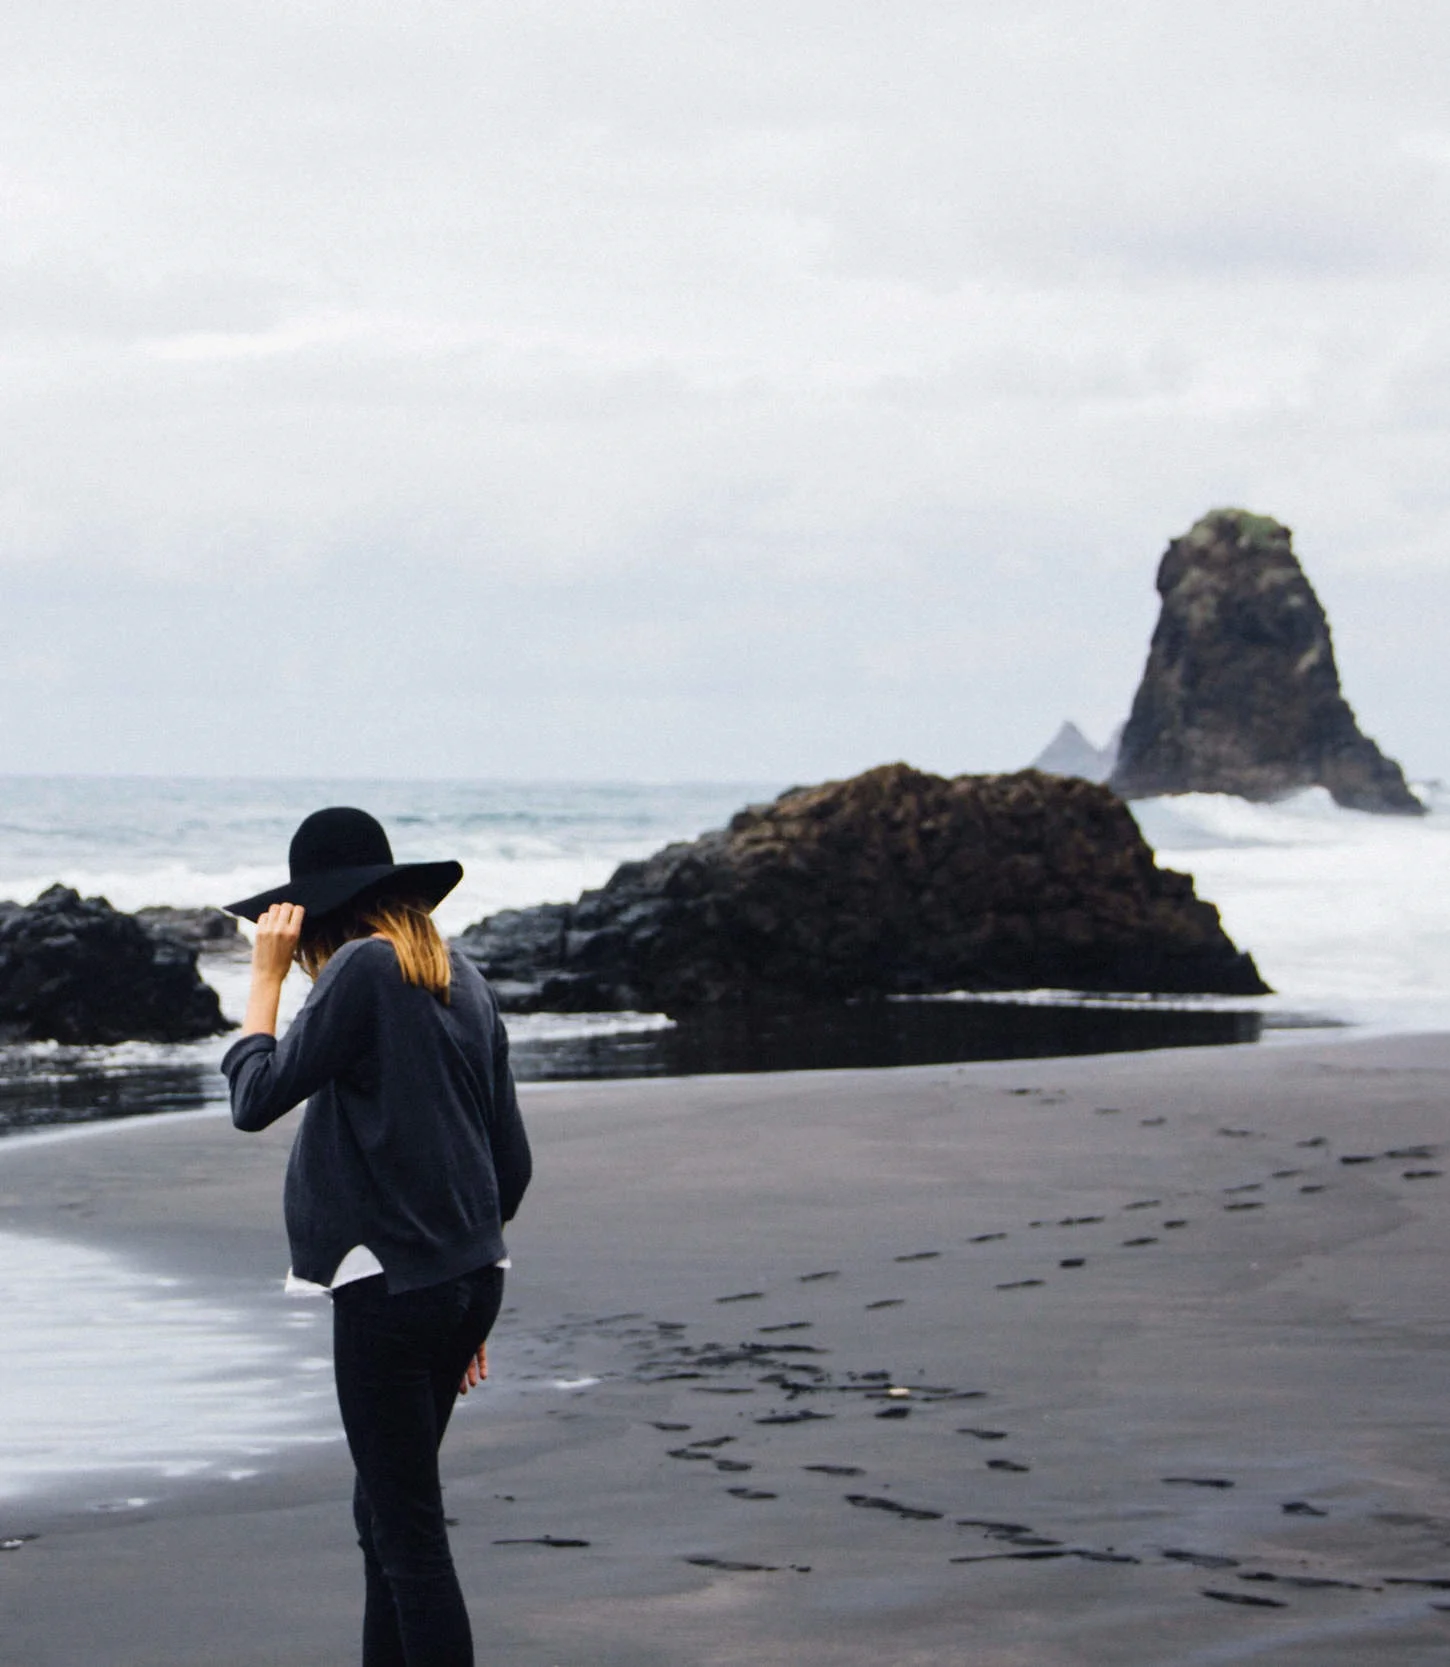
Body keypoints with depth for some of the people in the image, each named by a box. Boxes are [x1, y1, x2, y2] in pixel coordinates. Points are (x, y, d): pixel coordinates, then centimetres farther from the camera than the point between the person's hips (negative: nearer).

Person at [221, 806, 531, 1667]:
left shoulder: (362, 969, -10)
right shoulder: (462, 978, 14)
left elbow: (257, 1096, -9)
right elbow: (512, 1158, 16)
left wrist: (267, 975, 2)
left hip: (389, 1281, -8)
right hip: (470, 1275, 8)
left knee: (409, 1530, -6)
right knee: (388, 1511, 18)